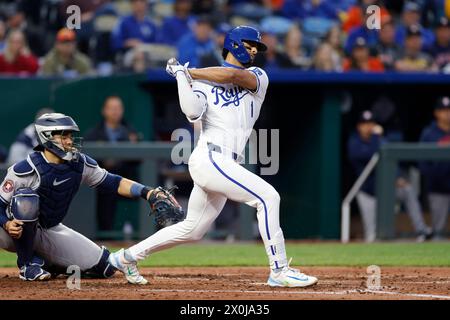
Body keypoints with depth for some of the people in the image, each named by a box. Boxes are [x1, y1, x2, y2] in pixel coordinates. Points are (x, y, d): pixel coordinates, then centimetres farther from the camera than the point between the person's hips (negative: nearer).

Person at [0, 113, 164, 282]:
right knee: (26, 198, -38)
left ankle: (44, 262, 14)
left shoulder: (80, 163, -7)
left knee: (105, 266, -3)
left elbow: (112, 182, -1)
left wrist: (146, 192, -16)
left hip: (51, 230, 6)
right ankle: (27, 265, -21)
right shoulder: (25, 170, -25)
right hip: (17, 234, -6)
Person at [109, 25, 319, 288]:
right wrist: (182, 77, -8)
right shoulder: (203, 81, 6)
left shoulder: (258, 77, 16)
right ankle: (279, 271, -16)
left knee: (192, 230, 15)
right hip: (210, 158, -6)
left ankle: (127, 257, 27)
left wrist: (187, 72, -1)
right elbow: (193, 112, -13)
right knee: (267, 197, -18)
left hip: (225, 166, 6)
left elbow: (232, 75, -5)